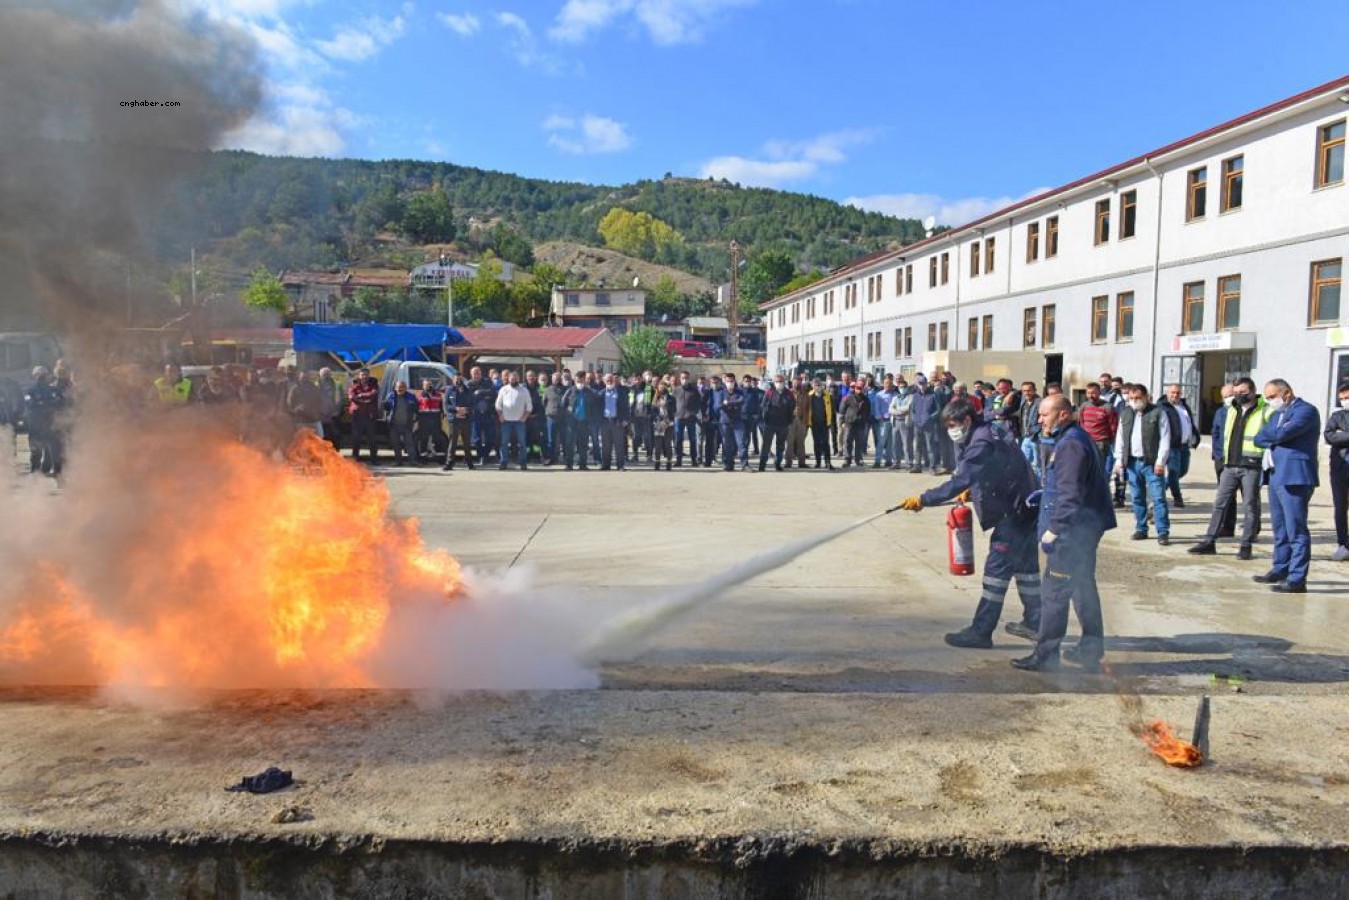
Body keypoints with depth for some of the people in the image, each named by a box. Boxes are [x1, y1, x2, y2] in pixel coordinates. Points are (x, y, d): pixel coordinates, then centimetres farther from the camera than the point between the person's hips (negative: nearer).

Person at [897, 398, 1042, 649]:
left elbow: (960, 481, -33)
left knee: (997, 569, -8)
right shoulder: (988, 434, 9)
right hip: (1027, 507, 11)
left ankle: (981, 632, -4)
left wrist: (923, 499, -35)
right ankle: (1033, 623, 34)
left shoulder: (982, 445, -23)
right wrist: (970, 490, 6)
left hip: (1013, 512, -11)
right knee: (1025, 565, 20)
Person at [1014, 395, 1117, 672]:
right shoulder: (1075, 439, 14)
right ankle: (1092, 648, 29)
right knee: (1084, 589, 18)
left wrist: (1053, 529, -23)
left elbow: (1070, 494, -25)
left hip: (1072, 532, -11)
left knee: (1054, 592, -4)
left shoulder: (1071, 445, -19)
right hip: (1084, 528, 11)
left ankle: (1046, 654, 3)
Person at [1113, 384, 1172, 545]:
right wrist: (1119, 460, 8)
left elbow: (1165, 438, -6)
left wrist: (1160, 461, -11)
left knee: (1158, 497, -5)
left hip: (1152, 463, -5)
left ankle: (1163, 532, -2)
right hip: (1132, 462, 5)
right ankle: (1140, 529, 19)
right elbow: (1120, 439, 15)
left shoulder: (1158, 413, -2)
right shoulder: (1125, 414, 12)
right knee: (1137, 498, 10)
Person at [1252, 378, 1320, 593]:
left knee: (1296, 530, -8)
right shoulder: (1276, 414, 19)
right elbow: (1259, 439, 10)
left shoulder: (1305, 410, -9)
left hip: (1295, 477, -9)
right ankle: (1280, 570, 28)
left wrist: (1268, 436, -2)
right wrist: (1274, 440, -9)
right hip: (1276, 476, 9)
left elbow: (1283, 433, -21)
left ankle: (1297, 580, -6)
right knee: (1280, 529, 17)